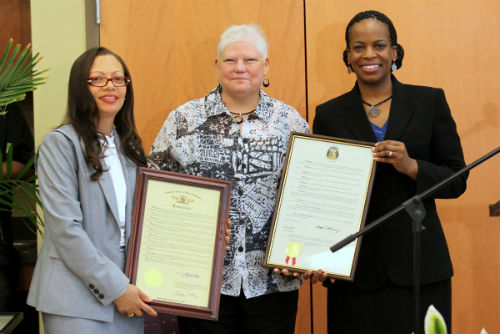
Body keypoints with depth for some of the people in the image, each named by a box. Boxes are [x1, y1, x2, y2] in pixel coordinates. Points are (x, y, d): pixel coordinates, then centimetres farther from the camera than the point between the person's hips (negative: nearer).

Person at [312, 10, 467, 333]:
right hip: (355, 267, 0)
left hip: (419, 262, 0)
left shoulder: (430, 101, 4)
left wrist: (411, 166, -15)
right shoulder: (329, 115, 6)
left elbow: (457, 180, 3)